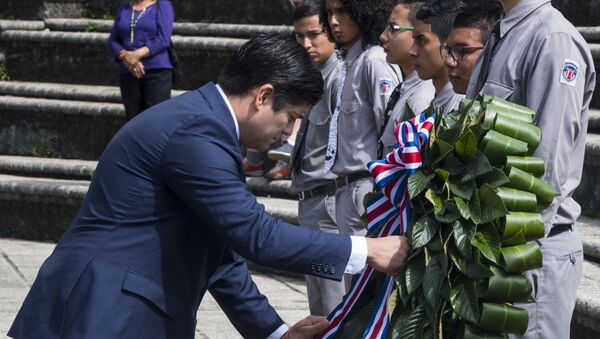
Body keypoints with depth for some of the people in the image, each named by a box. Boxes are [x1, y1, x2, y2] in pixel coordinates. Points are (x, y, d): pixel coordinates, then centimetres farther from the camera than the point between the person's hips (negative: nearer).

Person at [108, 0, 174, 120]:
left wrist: (137, 55, -15)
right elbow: (113, 43, 10)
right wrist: (125, 56, -10)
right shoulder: (122, 10, 17)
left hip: (157, 71, -4)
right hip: (128, 73, 4)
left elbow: (163, 39, -8)